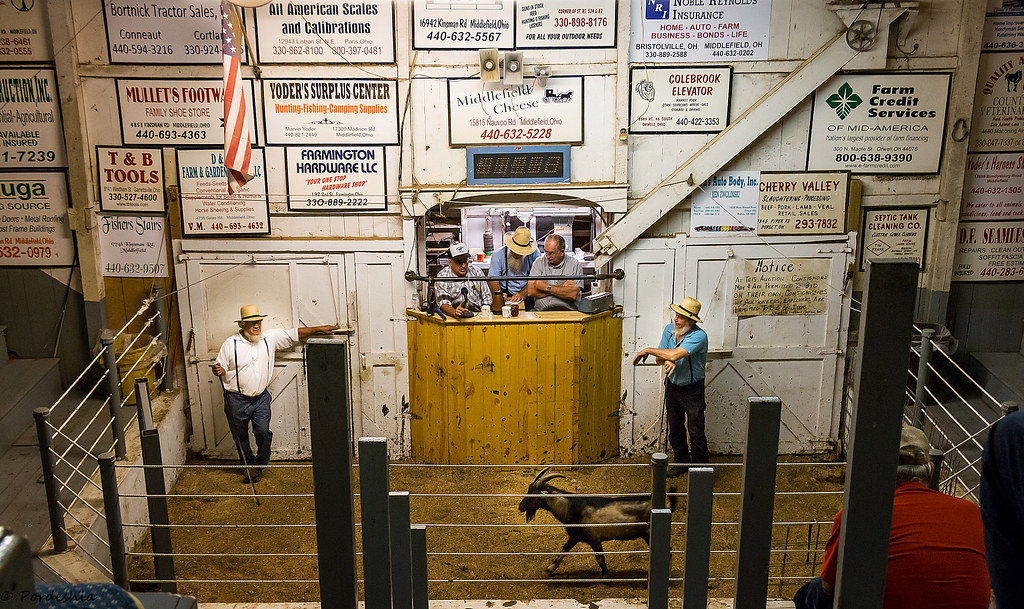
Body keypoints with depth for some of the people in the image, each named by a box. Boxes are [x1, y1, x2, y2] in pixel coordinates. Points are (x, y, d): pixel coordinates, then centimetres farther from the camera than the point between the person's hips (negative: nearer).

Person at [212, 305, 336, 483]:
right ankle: (248, 466, 30)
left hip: (261, 398, 2)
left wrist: (319, 329, 3)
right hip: (237, 399, -1)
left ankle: (259, 466, 11)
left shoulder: (270, 338, 2)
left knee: (263, 432, -9)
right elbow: (222, 367, 0)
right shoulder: (230, 343, -6)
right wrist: (218, 370, -24)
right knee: (240, 435, 10)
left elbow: (294, 334, 7)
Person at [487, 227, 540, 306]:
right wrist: (499, 294, -26)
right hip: (506, 294, -1)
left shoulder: (534, 254, -2)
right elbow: (492, 279, -7)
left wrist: (524, 293, -21)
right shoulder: (498, 255, -4)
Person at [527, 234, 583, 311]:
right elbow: (530, 291, -3)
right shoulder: (539, 262, 10)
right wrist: (561, 288, -5)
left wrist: (546, 287, -7)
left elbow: (573, 294, -11)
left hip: (566, 311, -2)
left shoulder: (576, 265, 3)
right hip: (541, 310, 3)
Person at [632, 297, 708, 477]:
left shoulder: (699, 336, -25)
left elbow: (675, 354, -35)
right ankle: (681, 461, 32)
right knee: (675, 428, 16)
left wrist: (647, 350, -25)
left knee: (696, 431, -2)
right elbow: (660, 358, 0)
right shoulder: (669, 329, -3)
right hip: (672, 386, 6)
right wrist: (667, 361, -25)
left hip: (692, 389, -6)